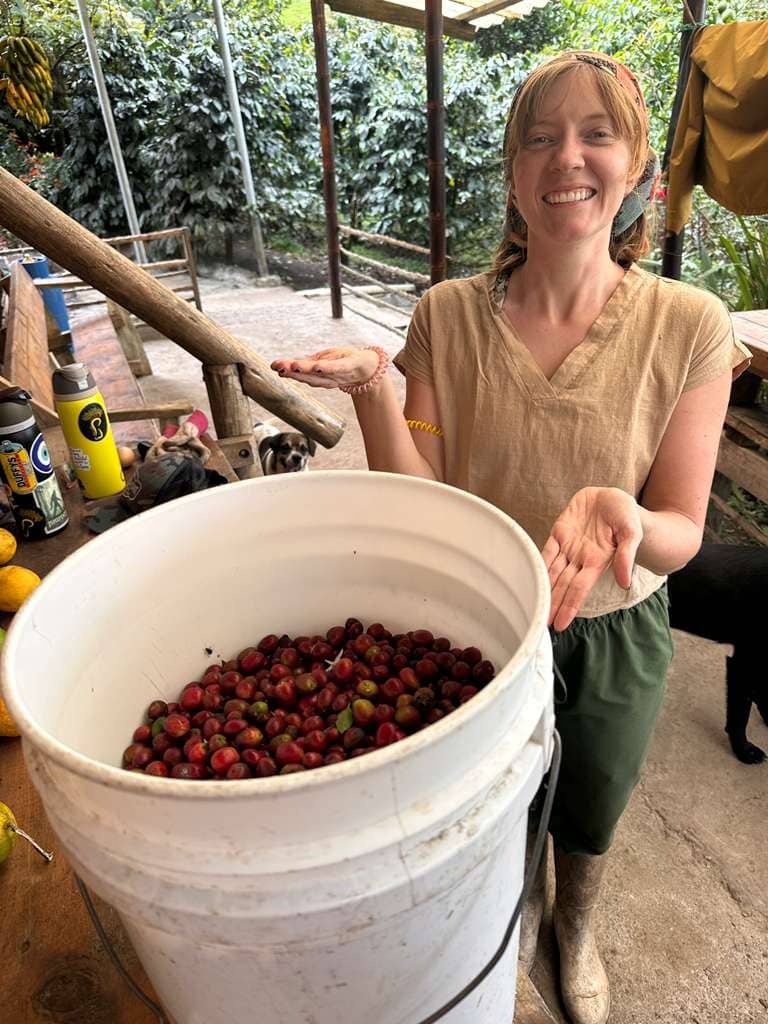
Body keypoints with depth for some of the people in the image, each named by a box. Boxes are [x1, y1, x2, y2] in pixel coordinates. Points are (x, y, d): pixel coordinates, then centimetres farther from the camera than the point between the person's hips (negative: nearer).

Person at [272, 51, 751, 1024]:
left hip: (613, 640, 1)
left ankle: (577, 933, 66)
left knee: (588, 823, 29)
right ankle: (516, 944, 63)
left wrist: (622, 518, -36)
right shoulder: (447, 316, -12)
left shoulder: (689, 327, -15)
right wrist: (373, 388, -30)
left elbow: (681, 533, -13)